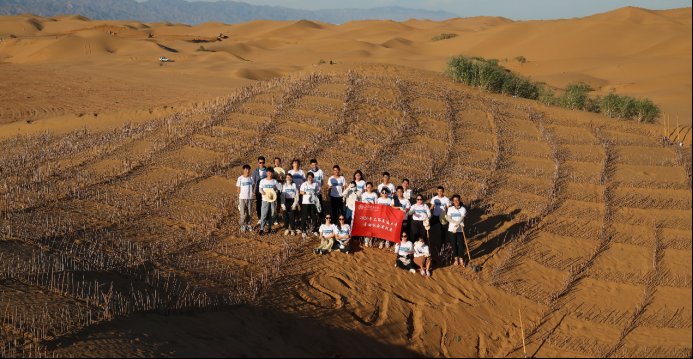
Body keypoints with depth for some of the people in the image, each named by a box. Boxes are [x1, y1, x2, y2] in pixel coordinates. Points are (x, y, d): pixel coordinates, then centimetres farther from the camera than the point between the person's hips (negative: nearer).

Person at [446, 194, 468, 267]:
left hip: (460, 230, -1)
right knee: (454, 244, 7)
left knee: (461, 244, 0)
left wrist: (457, 225, -35)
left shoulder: (463, 209, -2)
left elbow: (462, 218, -17)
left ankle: (461, 259, 14)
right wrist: (457, 223, -24)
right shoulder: (450, 209, 2)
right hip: (451, 229, 1)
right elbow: (449, 219, -9)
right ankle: (456, 258, 22)